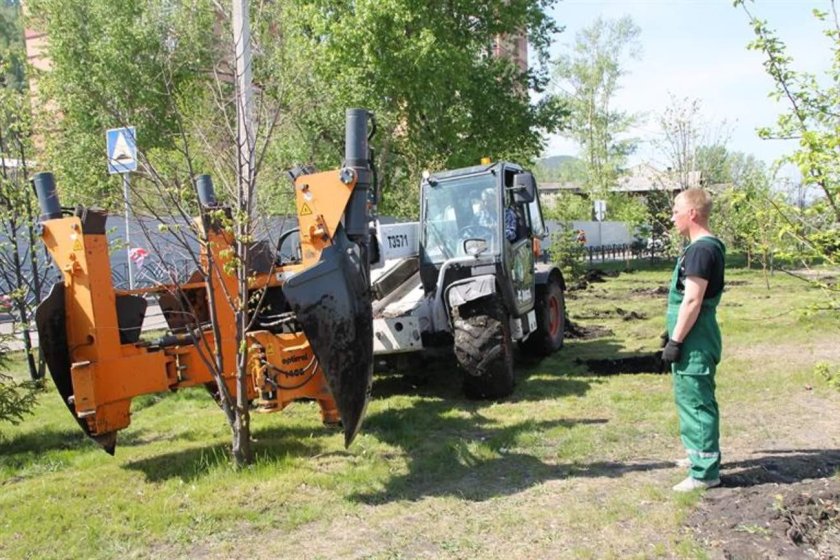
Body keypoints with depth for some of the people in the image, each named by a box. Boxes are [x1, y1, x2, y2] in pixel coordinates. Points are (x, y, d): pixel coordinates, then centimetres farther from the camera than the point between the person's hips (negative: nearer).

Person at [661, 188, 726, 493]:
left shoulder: (701, 250, -19)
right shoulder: (707, 246, 13)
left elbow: (693, 301, -23)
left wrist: (675, 341, -18)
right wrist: (675, 336, 23)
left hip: (695, 342, -10)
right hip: (694, 339, 10)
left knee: (697, 402, -3)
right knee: (688, 397, 20)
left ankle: (705, 472, 5)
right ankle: (699, 453, 34)